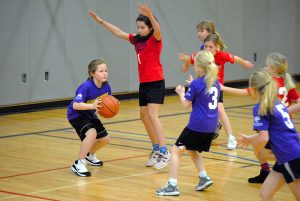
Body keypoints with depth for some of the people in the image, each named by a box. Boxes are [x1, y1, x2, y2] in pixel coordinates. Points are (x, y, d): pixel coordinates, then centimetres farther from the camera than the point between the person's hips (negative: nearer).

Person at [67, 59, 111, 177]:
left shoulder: (106, 86, -11)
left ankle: (90, 156, 41)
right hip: (76, 114, -8)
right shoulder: (86, 87, -31)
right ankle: (78, 164, -22)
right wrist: (92, 106, -52)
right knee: (91, 133, -32)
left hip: (90, 115, 8)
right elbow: (75, 105, -40)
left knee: (105, 139, 11)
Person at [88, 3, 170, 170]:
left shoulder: (155, 39, -11)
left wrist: (150, 15, -53)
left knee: (152, 115, -19)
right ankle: (157, 150, 21)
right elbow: (118, 32, 18)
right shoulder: (137, 40, 9)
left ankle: (165, 153, -23)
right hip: (144, 83, 8)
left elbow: (157, 30, -34)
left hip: (156, 83, -8)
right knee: (144, 116, 10)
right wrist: (100, 21, 16)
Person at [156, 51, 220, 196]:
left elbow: (186, 104, -5)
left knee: (176, 151, 2)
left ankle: (172, 185, -6)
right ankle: (204, 178, 15)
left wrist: (181, 93, 12)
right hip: (211, 126, 7)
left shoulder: (196, 84, -13)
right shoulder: (215, 83, 7)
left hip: (197, 125, -7)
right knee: (192, 151, 28)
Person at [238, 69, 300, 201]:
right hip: (286, 157, 9)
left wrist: (256, 151, 3)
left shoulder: (260, 108, -11)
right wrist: (251, 139, 37)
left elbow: (264, 138, -18)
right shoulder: (276, 103, 14)